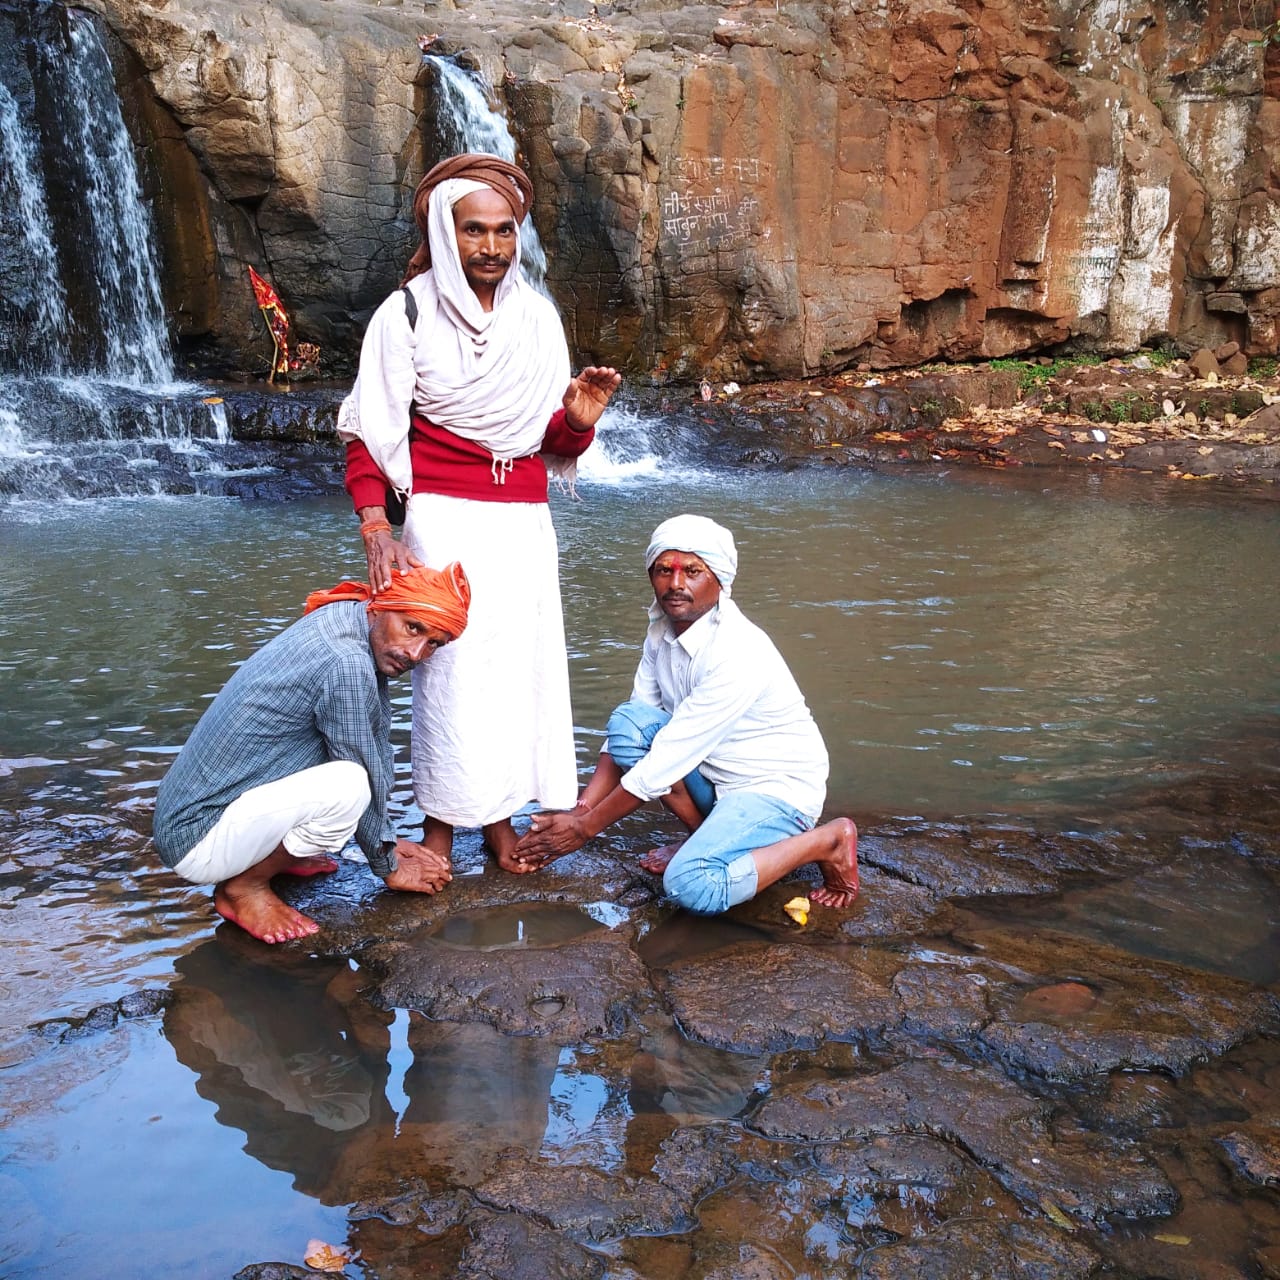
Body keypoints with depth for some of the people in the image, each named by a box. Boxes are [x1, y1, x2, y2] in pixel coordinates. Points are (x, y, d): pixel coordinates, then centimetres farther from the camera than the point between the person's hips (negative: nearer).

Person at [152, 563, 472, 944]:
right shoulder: (346, 664, -26)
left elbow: (379, 749, 10)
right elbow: (367, 782, -15)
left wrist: (388, 838, 13)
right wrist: (388, 866, 0)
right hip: (196, 841, -9)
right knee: (347, 783, -29)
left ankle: (268, 854, 15)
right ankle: (244, 887, -5)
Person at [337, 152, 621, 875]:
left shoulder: (538, 315, 8)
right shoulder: (406, 314, -4)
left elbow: (553, 442, 12)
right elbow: (367, 435, -4)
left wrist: (579, 420, -10)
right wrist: (376, 530, -16)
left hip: (524, 522, 4)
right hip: (445, 521, -4)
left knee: (518, 665, 4)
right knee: (451, 673, -6)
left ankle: (501, 820, 19)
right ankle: (438, 831, 8)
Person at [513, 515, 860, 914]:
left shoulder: (737, 654, -28)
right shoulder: (662, 630, -2)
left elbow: (667, 759, -26)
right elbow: (631, 736, 0)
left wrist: (586, 827, -19)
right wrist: (579, 810, -11)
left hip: (778, 789, -8)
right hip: (716, 774, 8)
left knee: (692, 887, -30)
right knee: (628, 721, -13)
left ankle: (827, 840, -7)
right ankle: (711, 839, 2)